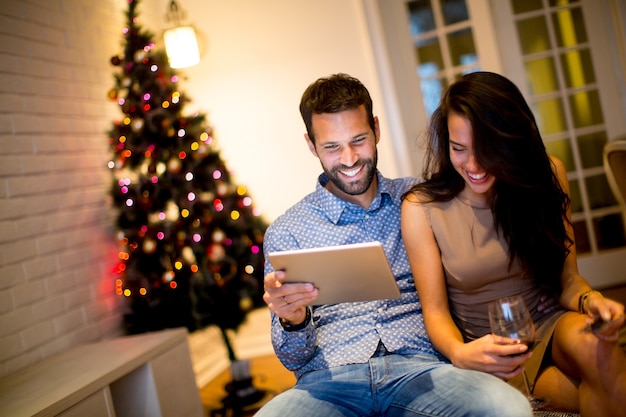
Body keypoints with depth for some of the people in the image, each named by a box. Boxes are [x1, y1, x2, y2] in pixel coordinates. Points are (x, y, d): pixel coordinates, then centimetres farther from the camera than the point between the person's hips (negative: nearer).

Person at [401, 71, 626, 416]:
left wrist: (590, 300, -22)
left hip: (548, 325, 3)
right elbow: (435, 310, -7)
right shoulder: (421, 208, -11)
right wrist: (460, 353, -29)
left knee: (592, 343, -31)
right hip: (488, 347, -2)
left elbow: (567, 279, 1)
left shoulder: (546, 175, -3)